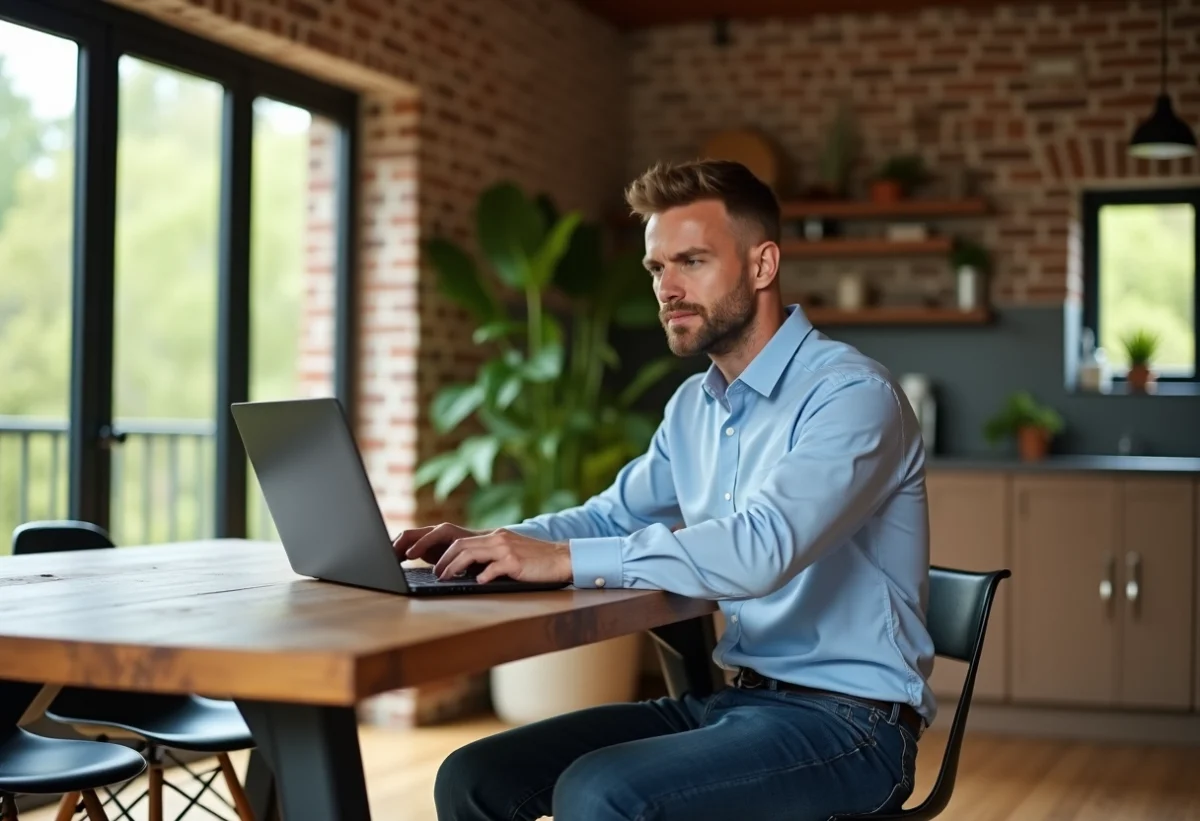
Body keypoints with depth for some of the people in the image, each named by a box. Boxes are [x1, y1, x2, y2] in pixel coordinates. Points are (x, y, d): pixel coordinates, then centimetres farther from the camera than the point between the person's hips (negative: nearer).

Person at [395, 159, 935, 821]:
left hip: (847, 719, -8)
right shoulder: (692, 407, 11)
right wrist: (497, 542, 5)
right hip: (733, 699, 8)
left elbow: (759, 550, -31)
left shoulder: (852, 394, -16)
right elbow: (613, 516, 25)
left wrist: (565, 560, -29)